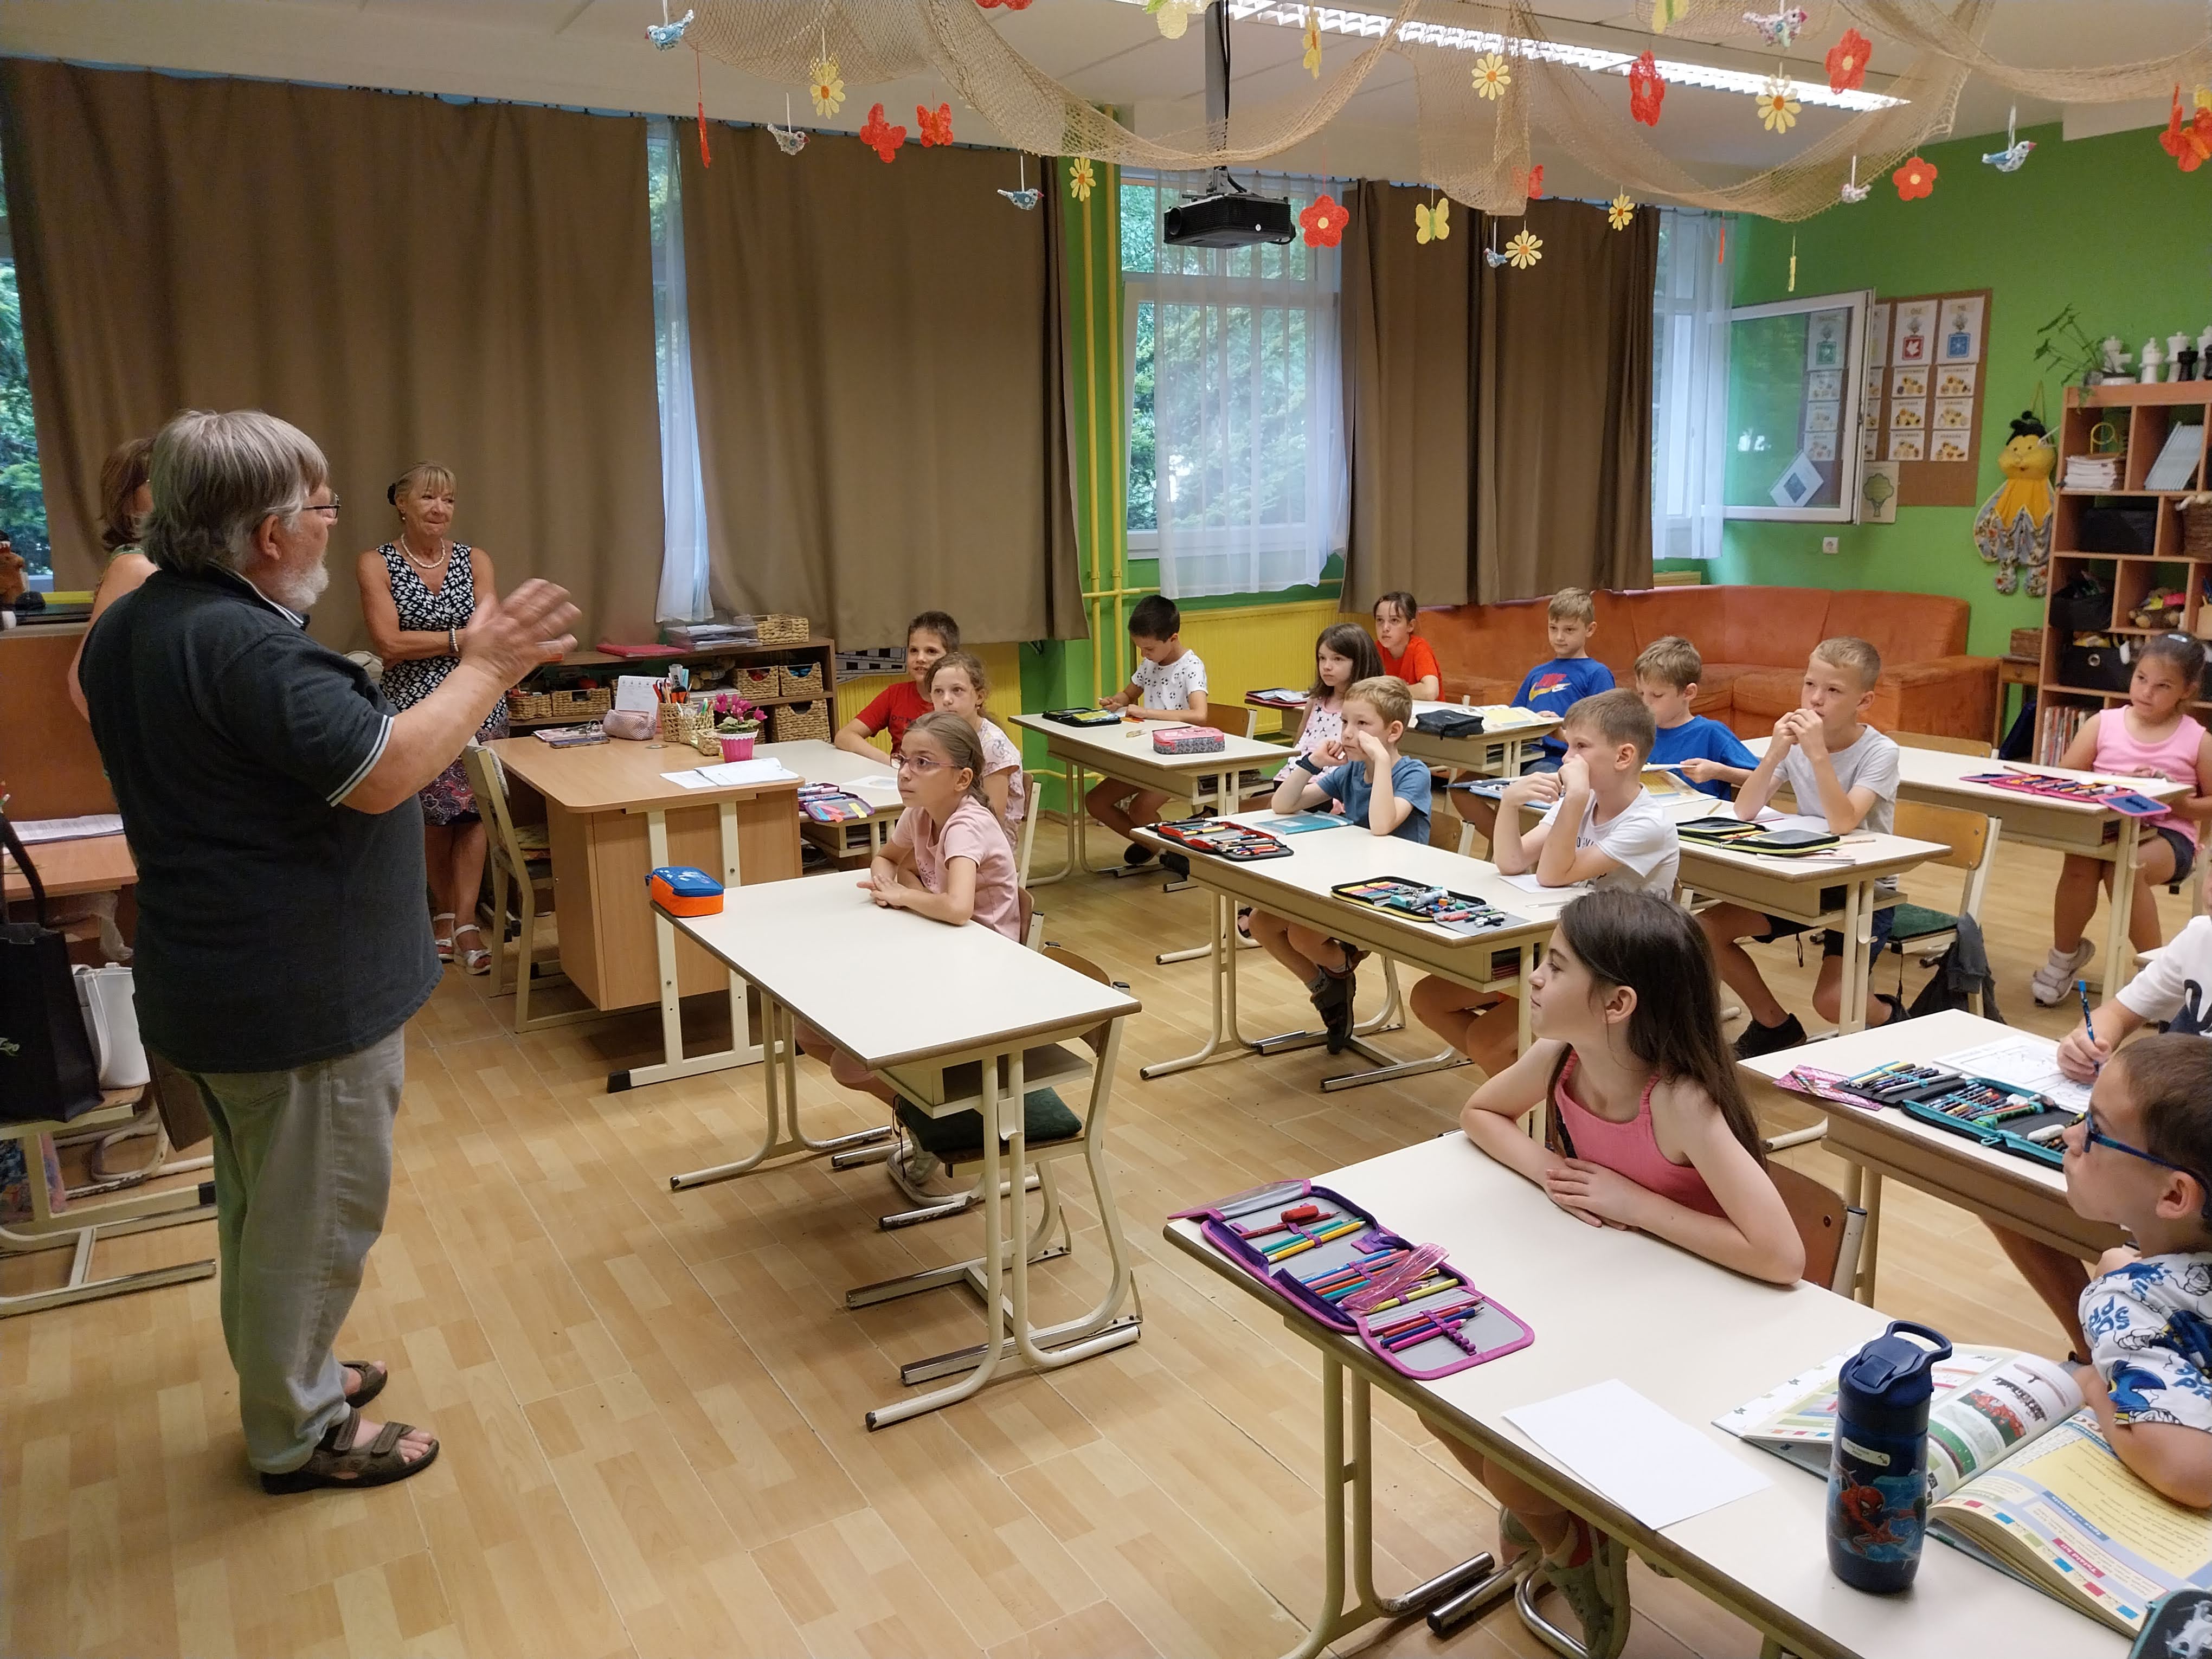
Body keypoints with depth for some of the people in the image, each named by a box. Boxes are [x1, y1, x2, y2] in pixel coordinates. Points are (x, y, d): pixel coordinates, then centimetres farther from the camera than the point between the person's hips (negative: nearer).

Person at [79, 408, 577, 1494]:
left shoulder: (130, 626, 7)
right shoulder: (244, 643, -26)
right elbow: (382, 773, -30)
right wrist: (483, 670, -20)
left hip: (204, 977, 10)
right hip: (303, 990, -10)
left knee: (261, 1194, 24)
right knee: (318, 1211, 6)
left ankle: (281, 1374, 42)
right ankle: (298, 1433, 22)